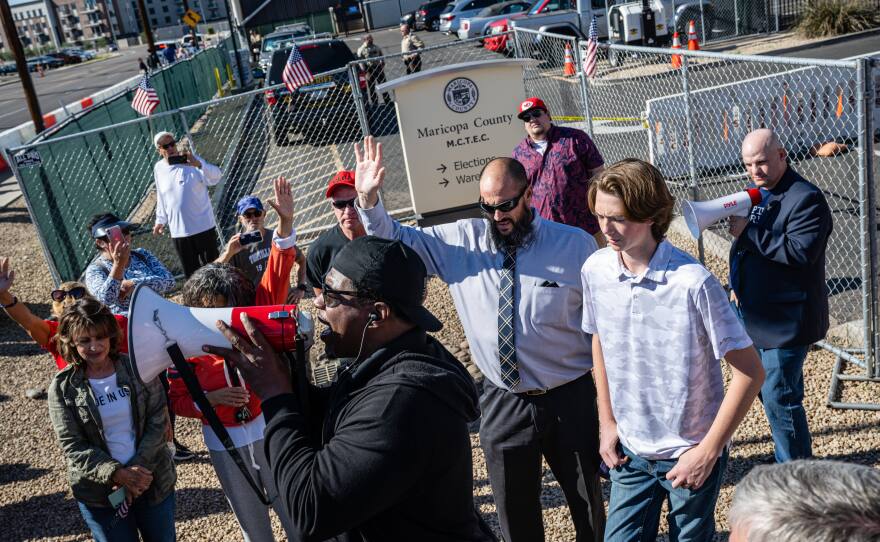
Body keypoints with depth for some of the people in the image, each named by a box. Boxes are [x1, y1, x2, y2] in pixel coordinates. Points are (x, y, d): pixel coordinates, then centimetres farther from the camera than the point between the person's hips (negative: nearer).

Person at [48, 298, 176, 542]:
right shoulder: (62, 387, -7)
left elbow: (157, 422, -7)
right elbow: (72, 447, -10)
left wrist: (138, 469, -18)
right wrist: (117, 474, -21)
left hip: (154, 481, 1)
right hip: (99, 493, -1)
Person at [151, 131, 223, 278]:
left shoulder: (190, 160, -6)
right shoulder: (159, 168, 6)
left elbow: (215, 177, -20)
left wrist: (198, 164, -36)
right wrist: (160, 220, 20)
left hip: (203, 226, -3)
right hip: (178, 231, 3)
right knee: (190, 271, 9)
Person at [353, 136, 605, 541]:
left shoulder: (575, 245, -8)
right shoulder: (460, 241, -4)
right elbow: (396, 241, 2)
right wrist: (368, 199, -18)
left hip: (570, 401, -1)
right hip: (502, 403, 2)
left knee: (588, 503, 18)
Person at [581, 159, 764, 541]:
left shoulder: (693, 282, -23)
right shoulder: (595, 270, -9)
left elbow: (750, 372, -16)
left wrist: (708, 452, -15)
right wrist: (607, 421, 8)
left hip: (691, 453, -3)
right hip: (630, 451, 4)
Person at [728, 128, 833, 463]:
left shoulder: (806, 198, -16)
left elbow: (801, 253, -29)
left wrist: (748, 232, -26)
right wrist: (738, 287, 16)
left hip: (785, 322, -9)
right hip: (755, 316, 9)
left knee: (778, 398, -5)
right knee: (768, 392, 19)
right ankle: (787, 463, 35)